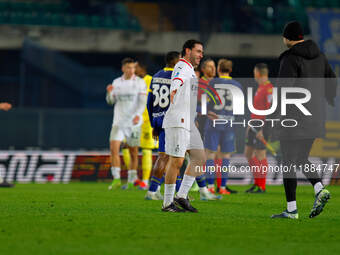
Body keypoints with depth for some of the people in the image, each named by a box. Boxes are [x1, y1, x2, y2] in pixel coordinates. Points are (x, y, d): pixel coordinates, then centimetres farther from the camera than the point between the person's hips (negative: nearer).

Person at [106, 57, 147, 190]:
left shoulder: (140, 82, -1)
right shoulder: (116, 82, 8)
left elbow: (143, 101, -9)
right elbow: (111, 101, 10)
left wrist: (138, 114, -26)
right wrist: (109, 92, -12)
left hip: (133, 122, -2)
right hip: (118, 122, 2)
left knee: (133, 153, 4)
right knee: (113, 148, -14)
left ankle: (131, 181, 15)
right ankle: (116, 179, -10)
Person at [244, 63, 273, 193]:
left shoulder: (269, 88, -14)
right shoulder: (260, 88, 16)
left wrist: (263, 130, -22)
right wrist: (250, 126, 22)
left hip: (262, 125, -10)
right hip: (254, 124, 10)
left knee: (260, 155, -6)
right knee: (248, 153, 12)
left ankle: (261, 186, 1)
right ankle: (257, 182, 20)